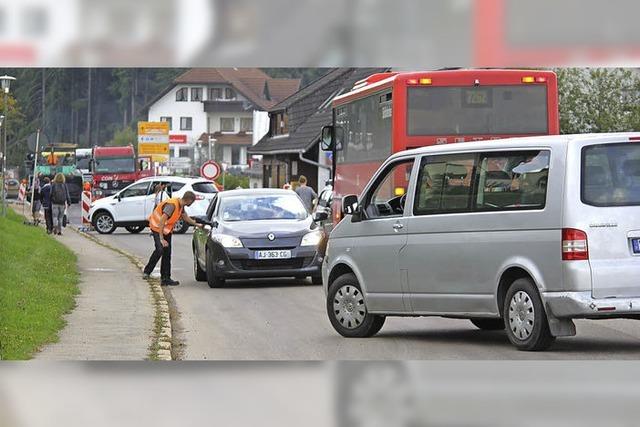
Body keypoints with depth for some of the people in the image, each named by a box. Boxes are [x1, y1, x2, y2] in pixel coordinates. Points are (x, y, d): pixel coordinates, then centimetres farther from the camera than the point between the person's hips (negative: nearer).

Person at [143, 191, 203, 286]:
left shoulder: (181, 205, -1)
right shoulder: (172, 205, -29)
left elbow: (185, 216, 21)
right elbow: (161, 222, -31)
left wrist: (196, 224, 24)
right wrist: (161, 239, -33)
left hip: (167, 229, 9)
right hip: (157, 227, -9)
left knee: (167, 253, 6)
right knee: (160, 250, -23)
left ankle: (165, 278, 8)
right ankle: (147, 272, -9)